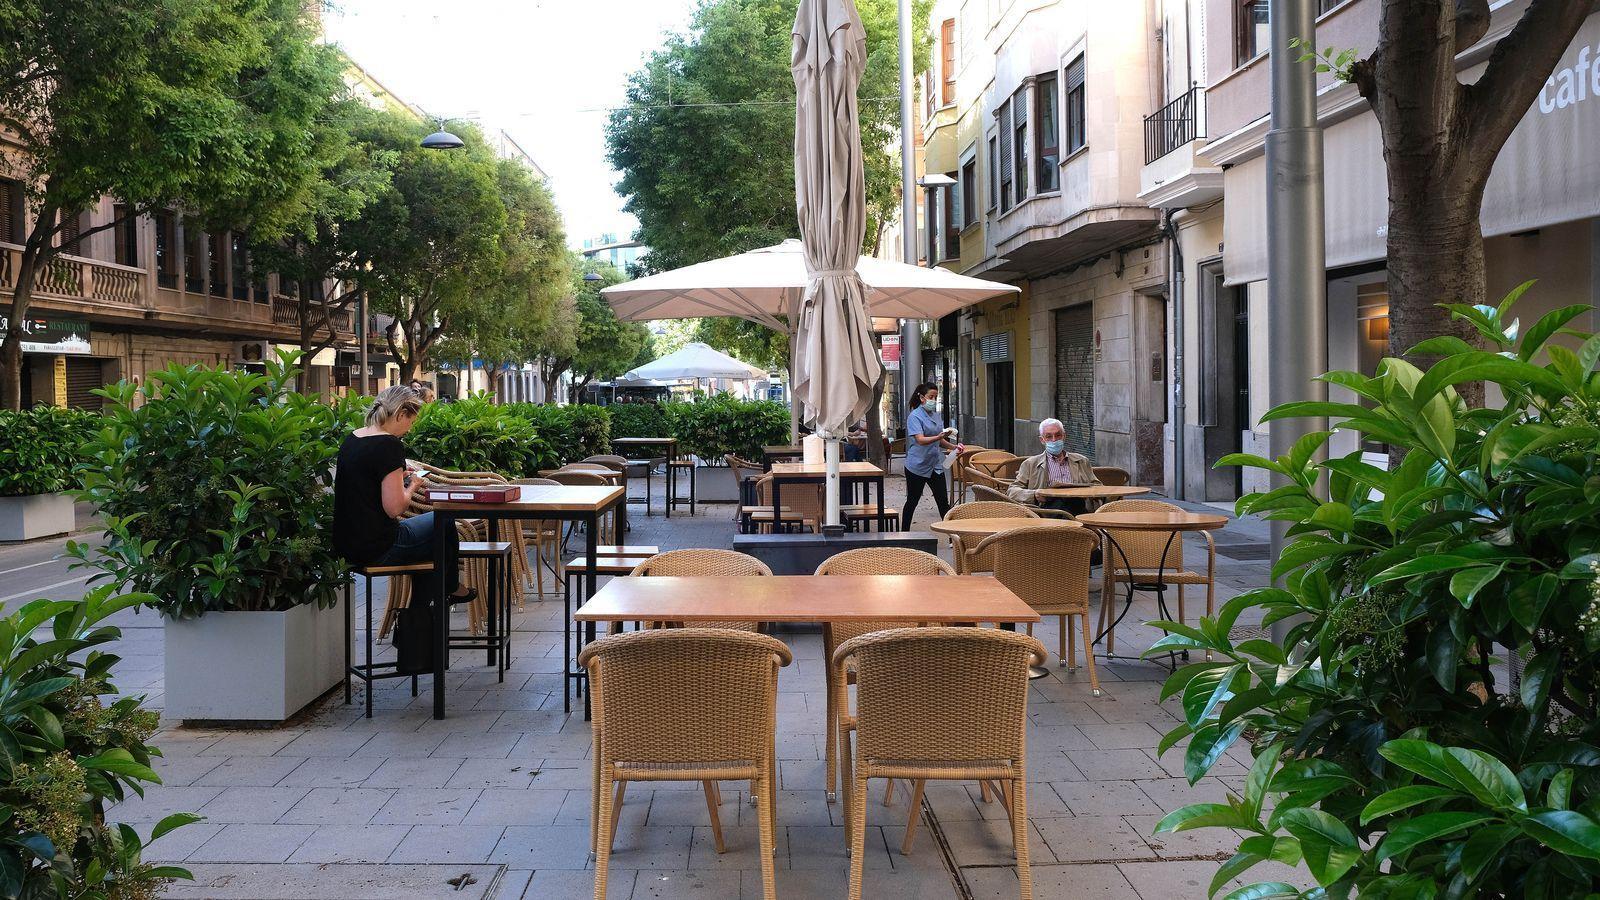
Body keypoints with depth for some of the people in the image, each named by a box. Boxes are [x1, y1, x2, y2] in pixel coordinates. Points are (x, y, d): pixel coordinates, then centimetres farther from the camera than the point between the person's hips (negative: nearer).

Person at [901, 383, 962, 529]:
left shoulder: (936, 416, 12)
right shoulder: (915, 416, -11)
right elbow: (920, 440, -24)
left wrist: (954, 447, 4)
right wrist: (939, 437, -39)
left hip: (935, 465, 6)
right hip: (917, 466, -6)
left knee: (943, 502, 0)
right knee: (912, 501, 7)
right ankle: (904, 533, 20)